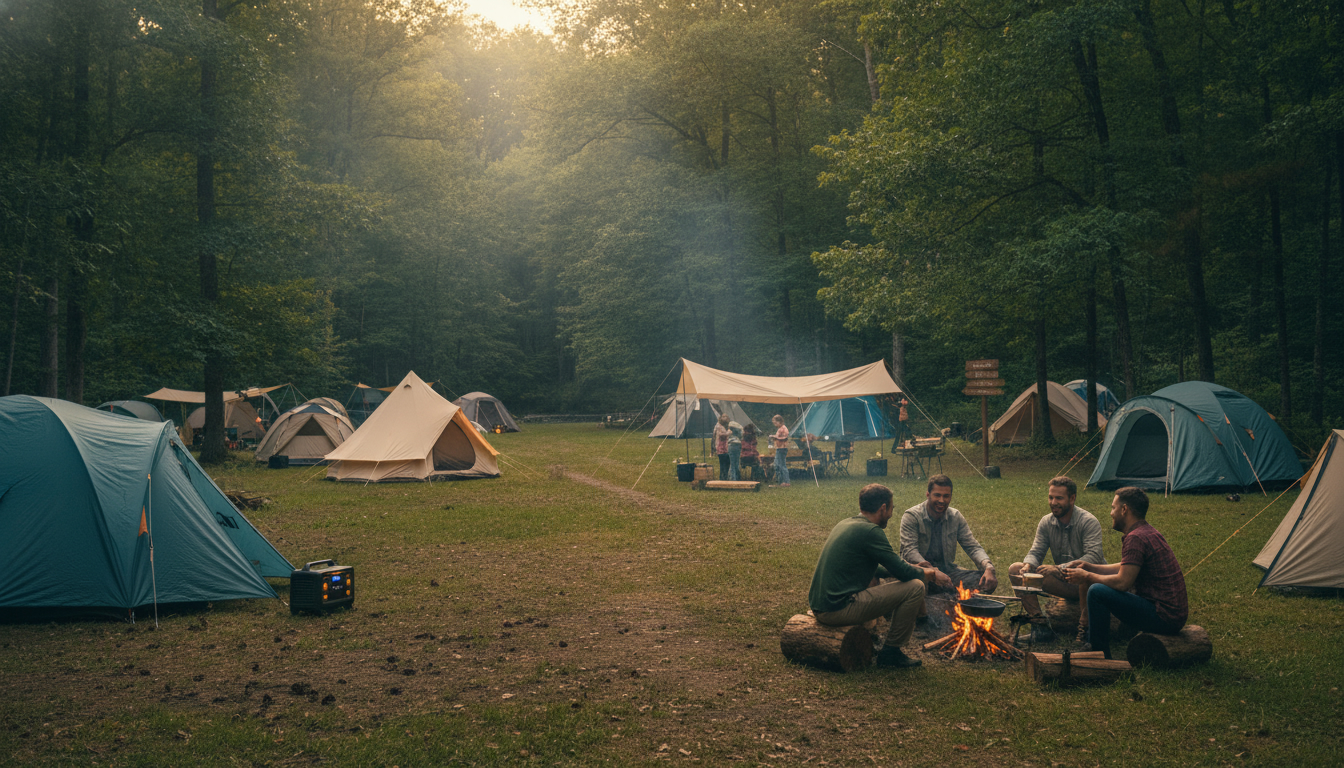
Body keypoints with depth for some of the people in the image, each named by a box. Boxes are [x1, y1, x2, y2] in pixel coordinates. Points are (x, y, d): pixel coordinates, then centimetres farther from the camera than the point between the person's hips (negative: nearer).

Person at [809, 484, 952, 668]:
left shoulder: (845, 524, 15)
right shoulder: (870, 531, -13)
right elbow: (903, 572, -10)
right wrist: (931, 574, 9)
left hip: (818, 606, 10)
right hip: (838, 609, -10)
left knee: (875, 579, 33)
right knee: (915, 587, -6)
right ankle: (891, 651, 6)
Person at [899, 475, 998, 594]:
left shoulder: (956, 517, 5)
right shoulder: (911, 516, -9)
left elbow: (973, 547, 3)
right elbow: (910, 551, -19)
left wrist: (988, 568, -19)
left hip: (948, 570, 4)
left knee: (991, 581, -17)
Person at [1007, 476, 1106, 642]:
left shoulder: (1088, 521, -16)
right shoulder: (1046, 523, 2)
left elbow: (1093, 556, -28)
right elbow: (1036, 552, 0)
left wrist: (1059, 568, -38)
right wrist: (1028, 565, -25)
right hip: (1064, 582, 5)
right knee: (1015, 569, -11)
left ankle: (1084, 627, -28)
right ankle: (1038, 621, -22)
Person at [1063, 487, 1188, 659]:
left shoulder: (1136, 538, -19)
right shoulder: (1149, 532, 13)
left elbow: (1123, 582, -23)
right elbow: (1125, 569, 24)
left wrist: (1087, 576, -9)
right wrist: (1089, 566, 17)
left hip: (1164, 617, -11)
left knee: (1097, 592, -19)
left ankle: (1100, 656, -6)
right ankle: (1088, 641, 27)